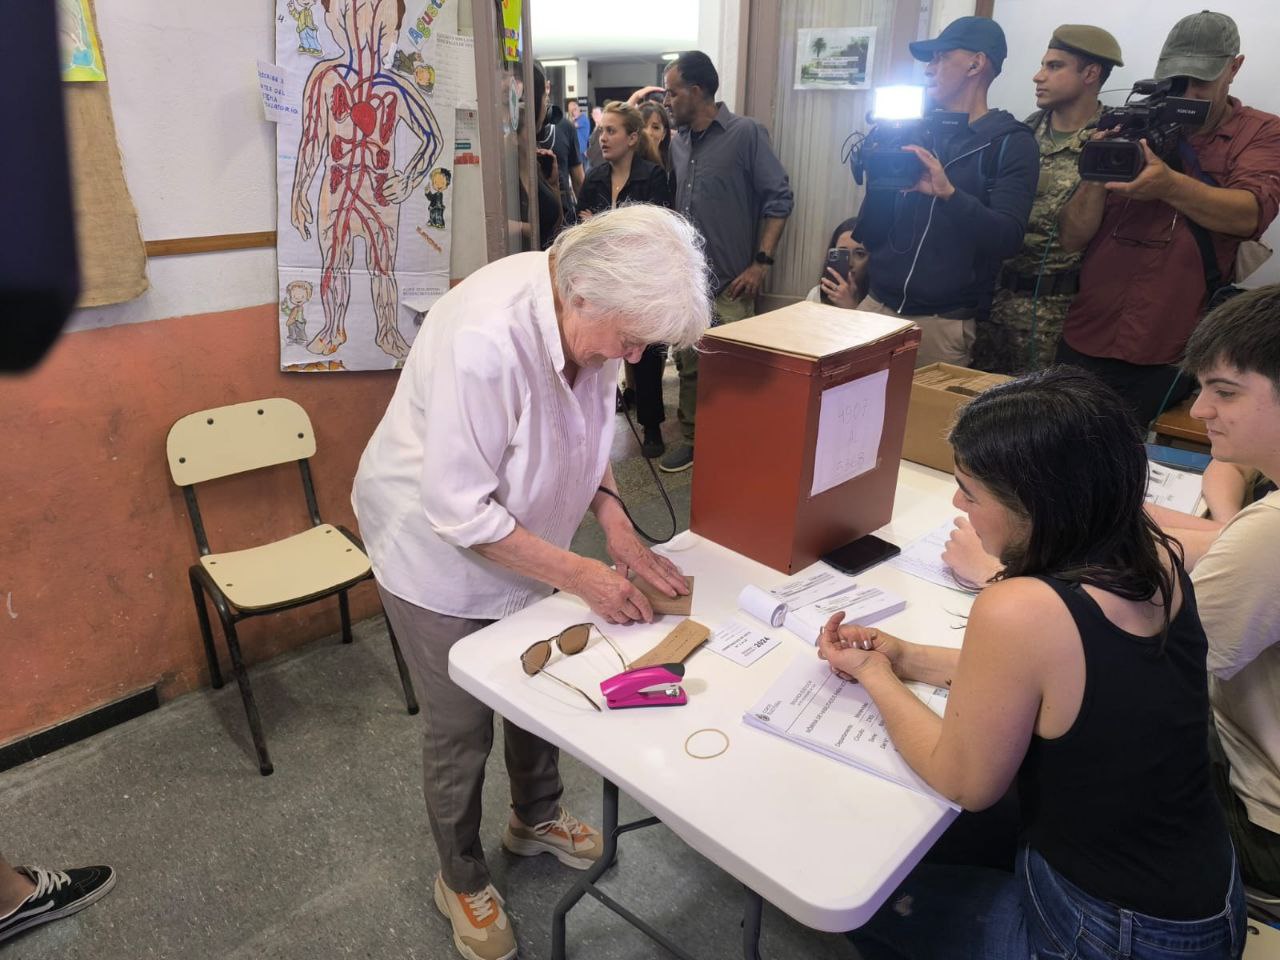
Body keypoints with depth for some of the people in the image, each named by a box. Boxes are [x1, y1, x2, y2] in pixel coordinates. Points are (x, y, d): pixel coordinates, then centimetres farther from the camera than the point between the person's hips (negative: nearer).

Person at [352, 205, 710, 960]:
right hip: (442, 552, -6)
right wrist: (582, 577, -26)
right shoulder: (486, 337, -37)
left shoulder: (591, 317, -15)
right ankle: (463, 881, 39)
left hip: (520, 541, 7)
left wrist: (617, 525, -11)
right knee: (462, 729, 10)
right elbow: (460, 513, -32)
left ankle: (536, 818, 51)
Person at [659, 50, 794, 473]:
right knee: (689, 366, 11)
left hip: (731, 282, -5)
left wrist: (761, 263, -13)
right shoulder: (678, 142, 11)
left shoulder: (747, 133, -6)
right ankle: (692, 440, 24)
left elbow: (779, 199, -8)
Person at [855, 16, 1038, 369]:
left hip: (941, 322, -4)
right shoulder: (915, 131, 11)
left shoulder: (1009, 143, -2)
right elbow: (871, 234, 9)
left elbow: (1006, 239, -16)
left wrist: (948, 193, -28)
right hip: (876, 306, 4)